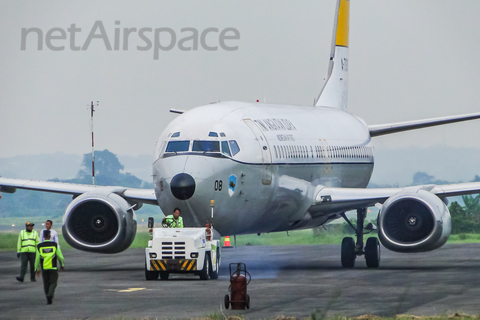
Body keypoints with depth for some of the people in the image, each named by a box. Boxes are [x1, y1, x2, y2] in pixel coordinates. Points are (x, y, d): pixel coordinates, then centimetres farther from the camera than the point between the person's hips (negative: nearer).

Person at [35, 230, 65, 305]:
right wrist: (62, 265, 15)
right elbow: (60, 257, -3)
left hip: (44, 268, 2)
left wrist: (37, 269, 8)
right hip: (53, 268, -2)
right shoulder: (55, 245, -5)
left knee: (46, 284, 15)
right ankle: (50, 295, -21)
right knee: (53, 283, 3)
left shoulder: (39, 246, -3)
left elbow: (37, 259, -3)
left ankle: (48, 299, 17)